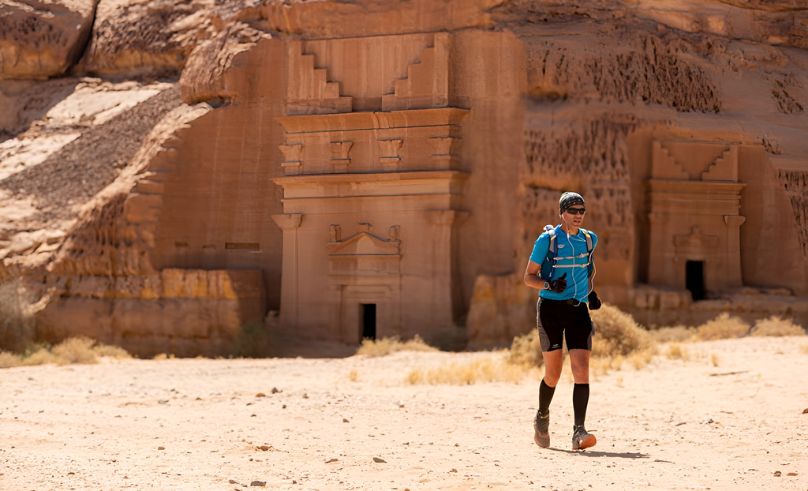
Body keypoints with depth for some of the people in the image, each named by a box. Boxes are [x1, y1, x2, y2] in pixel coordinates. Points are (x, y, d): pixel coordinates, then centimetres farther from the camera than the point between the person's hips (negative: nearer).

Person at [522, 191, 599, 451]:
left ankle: (579, 431, -14)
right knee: (553, 373, 3)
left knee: (582, 370, -11)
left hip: (578, 309, 3)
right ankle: (542, 418, 31)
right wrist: (549, 285, -22)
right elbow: (529, 277, -4)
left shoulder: (589, 239, 8)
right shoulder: (547, 239, -6)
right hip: (550, 308, -3)